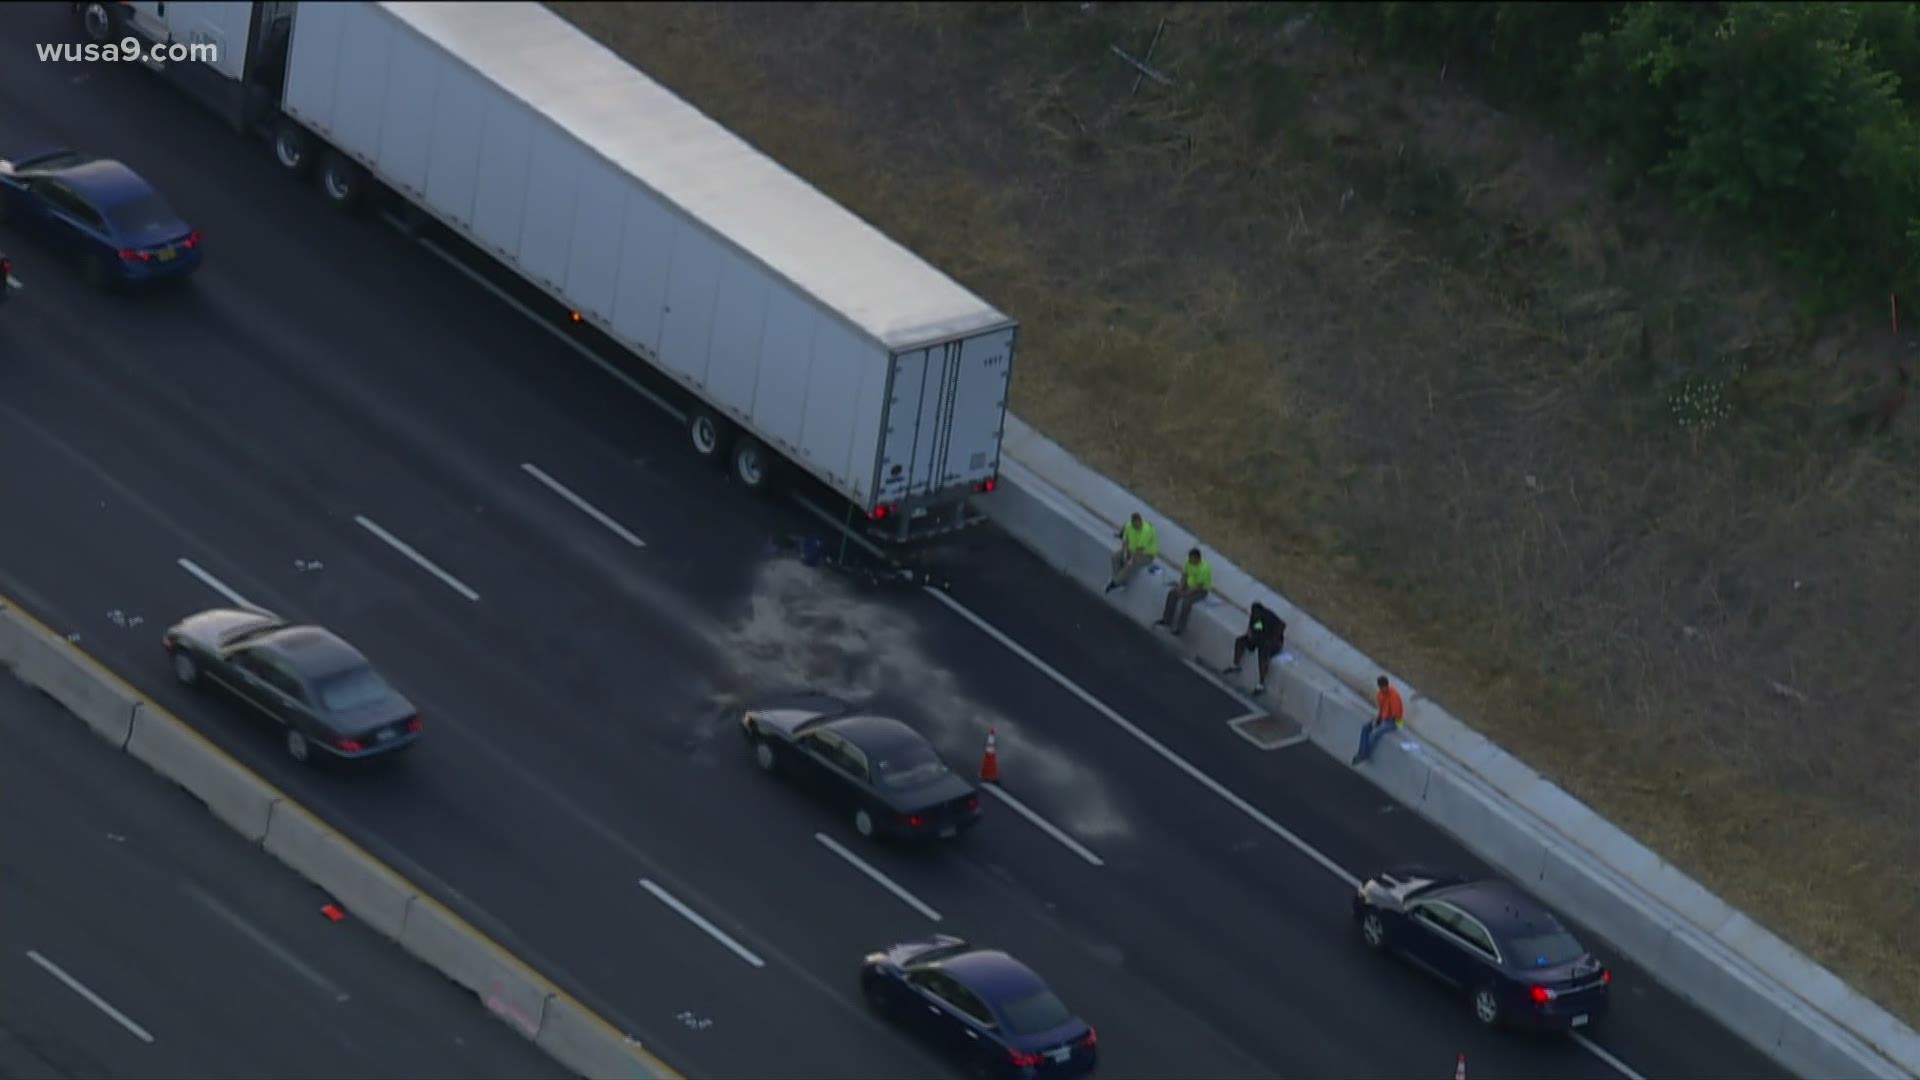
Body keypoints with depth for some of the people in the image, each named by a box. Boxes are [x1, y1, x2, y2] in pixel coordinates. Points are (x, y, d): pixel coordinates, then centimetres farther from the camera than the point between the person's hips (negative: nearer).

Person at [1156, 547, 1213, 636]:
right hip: (1189, 585, 7)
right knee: (1172, 593, -8)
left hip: (1201, 590, -7)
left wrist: (1185, 594, -25)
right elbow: (1184, 576, 2)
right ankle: (1167, 620, 1)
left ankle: (1180, 628, -19)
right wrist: (1180, 588, -13)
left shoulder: (1204, 568, -31)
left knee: (1186, 601, -30)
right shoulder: (1189, 562, -9)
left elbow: (1199, 586, -28)